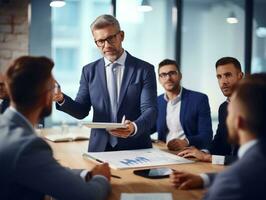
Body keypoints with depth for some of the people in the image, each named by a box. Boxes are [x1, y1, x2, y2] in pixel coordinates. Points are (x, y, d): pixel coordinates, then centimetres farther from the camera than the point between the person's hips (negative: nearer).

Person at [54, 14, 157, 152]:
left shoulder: (144, 69, 1)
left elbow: (150, 110, -6)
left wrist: (134, 128, -26)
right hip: (100, 148, 2)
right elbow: (81, 111, 8)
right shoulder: (89, 71, 9)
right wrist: (61, 99, -11)